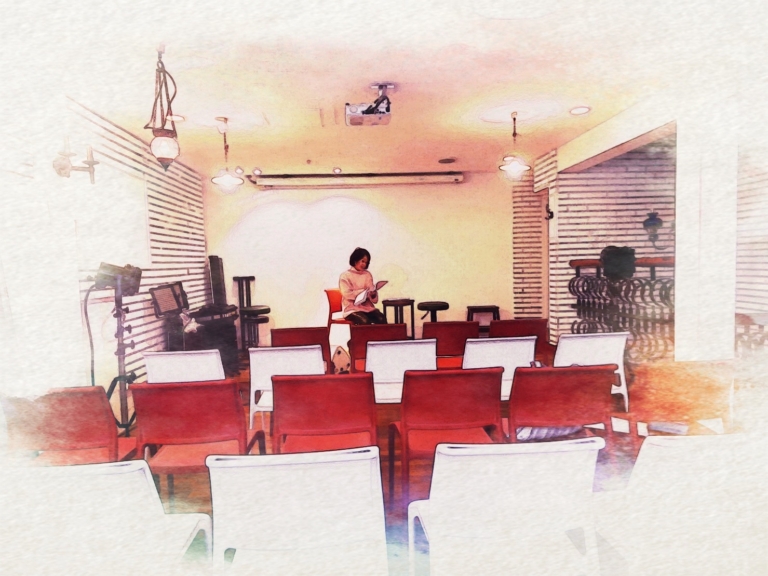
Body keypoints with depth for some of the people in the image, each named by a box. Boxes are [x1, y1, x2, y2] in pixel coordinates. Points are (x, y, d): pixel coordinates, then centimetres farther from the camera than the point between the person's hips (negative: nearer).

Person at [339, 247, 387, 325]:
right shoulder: (345, 275, 0)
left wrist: (373, 293, -15)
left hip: (367, 307, 4)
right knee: (365, 321, -33)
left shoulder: (367, 274, 13)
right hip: (352, 309, -4)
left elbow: (371, 291, 9)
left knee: (382, 319, -24)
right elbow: (347, 294, -11)